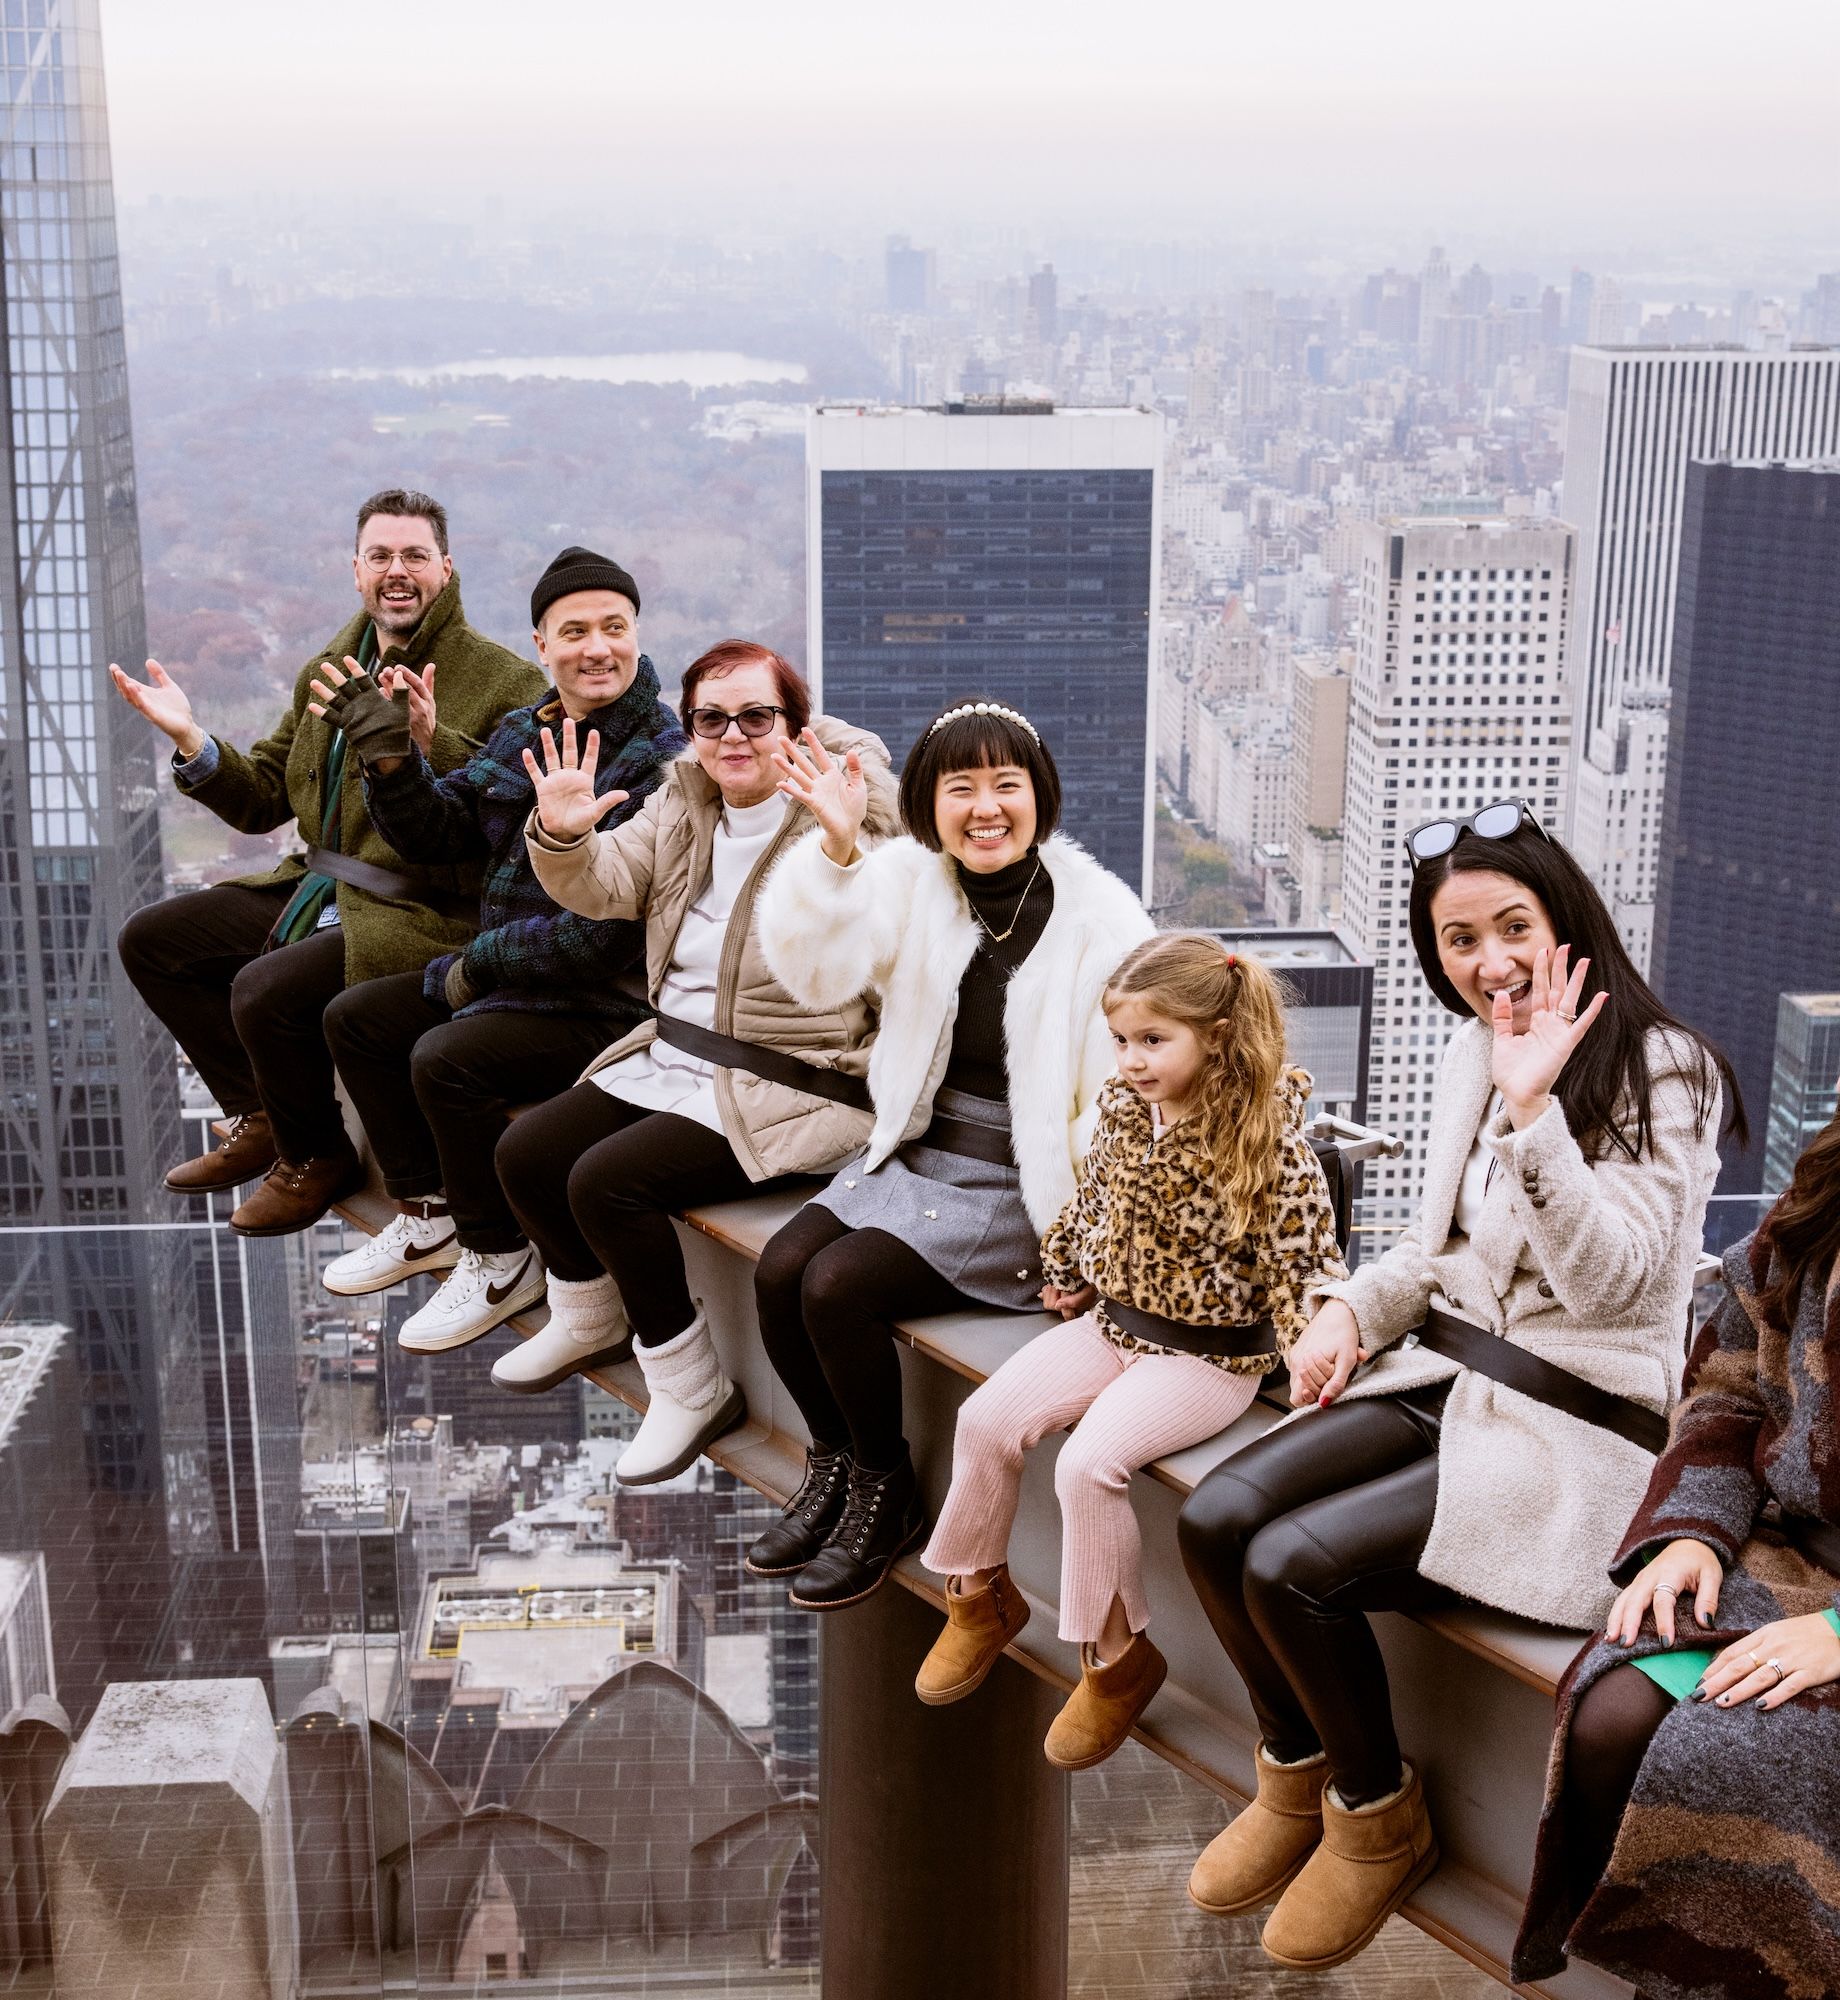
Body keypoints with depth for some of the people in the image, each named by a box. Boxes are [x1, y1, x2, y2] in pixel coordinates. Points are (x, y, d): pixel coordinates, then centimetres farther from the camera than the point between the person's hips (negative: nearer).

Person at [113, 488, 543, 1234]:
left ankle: (317, 1159, 1)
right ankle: (262, 1119, 17)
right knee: (149, 939, 8)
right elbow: (262, 799, 14)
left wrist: (430, 739, -35)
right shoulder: (326, 671, 12)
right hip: (317, 891, 8)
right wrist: (189, 737, -3)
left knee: (264, 991, -28)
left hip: (417, 914, -8)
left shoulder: (504, 682, -10)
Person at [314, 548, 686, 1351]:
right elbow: (438, 834, 8)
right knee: (355, 1017, 10)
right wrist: (392, 758, -12)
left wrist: (478, 966, -15)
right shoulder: (522, 732, 8)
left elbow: (608, 930, -24)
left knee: (446, 1058, -26)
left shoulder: (664, 761, -18)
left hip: (609, 1002, -9)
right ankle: (430, 1216, 21)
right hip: (505, 970, 9)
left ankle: (503, 1260, -5)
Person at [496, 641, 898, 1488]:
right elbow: (605, 885, 1)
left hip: (783, 1084, -8)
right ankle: (593, 1321, 32)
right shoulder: (682, 805, 9)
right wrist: (563, 838, -21)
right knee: (525, 1154, 4)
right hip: (671, 1057, 8)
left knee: (608, 1182, -22)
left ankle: (694, 1388, -3)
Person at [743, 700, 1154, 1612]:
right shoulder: (910, 880, 0)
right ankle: (834, 1466, 14)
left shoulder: (1102, 920, -11)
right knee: (779, 1269, -13)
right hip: (912, 1156, 5)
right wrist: (836, 846, -31)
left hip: (1017, 1187, -5)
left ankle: (885, 1493, 6)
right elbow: (816, 969, -16)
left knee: (839, 1285, -20)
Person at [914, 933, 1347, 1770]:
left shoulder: (1268, 1140, -20)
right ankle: (979, 1596, 15)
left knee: (1089, 1459, -26)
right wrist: (1066, 1274, 24)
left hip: (1207, 1355, -7)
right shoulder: (1121, 1108, 0)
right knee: (987, 1418, -8)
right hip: (1113, 1324, 7)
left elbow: (1307, 1258, -18)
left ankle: (1118, 1659, -4)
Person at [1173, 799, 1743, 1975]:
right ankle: (1298, 1780, 13)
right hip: (1443, 1372, 7)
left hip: (1567, 1425, -7)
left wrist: (1532, 1108, -30)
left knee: (1292, 1567, -22)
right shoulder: (1472, 1057, 9)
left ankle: (1380, 1820, 7)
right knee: (1214, 1521, -12)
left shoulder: (1663, 1071, -13)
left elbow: (1606, 1278, -22)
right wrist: (1354, 1307, 1)